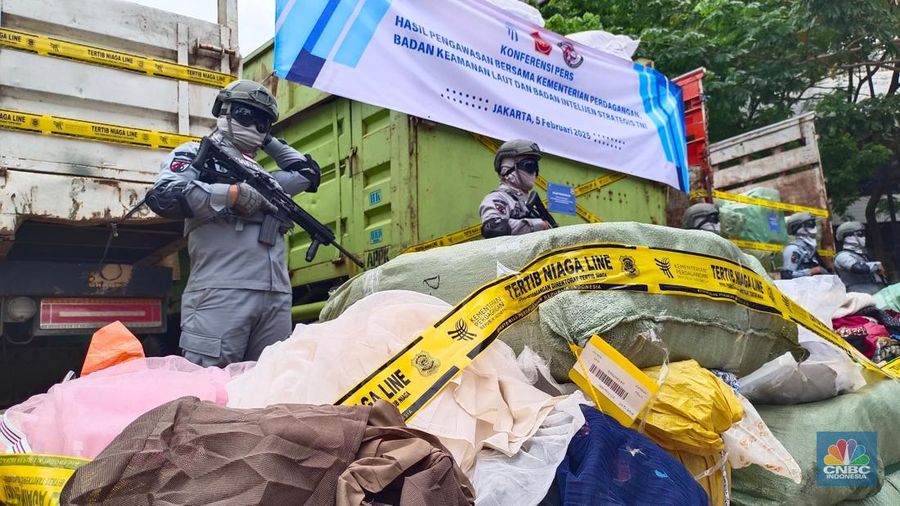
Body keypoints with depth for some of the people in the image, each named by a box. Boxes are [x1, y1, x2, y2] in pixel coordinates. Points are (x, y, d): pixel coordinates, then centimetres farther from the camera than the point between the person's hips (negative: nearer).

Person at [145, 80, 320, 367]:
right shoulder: (195, 153, 12)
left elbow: (309, 173, 37)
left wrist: (269, 141, 33)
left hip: (277, 297, 6)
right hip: (222, 292, -6)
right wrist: (233, 194, -7)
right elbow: (163, 195, -6)